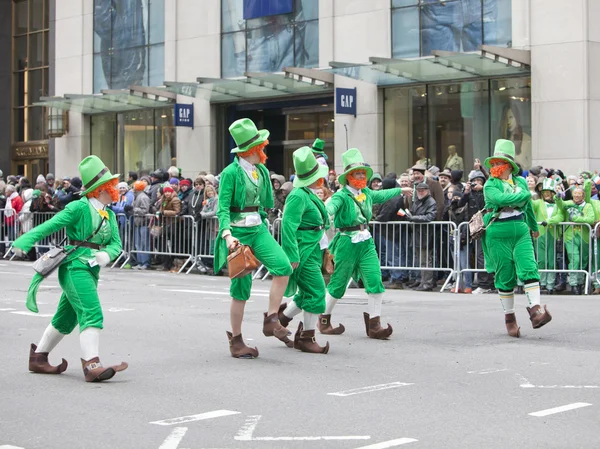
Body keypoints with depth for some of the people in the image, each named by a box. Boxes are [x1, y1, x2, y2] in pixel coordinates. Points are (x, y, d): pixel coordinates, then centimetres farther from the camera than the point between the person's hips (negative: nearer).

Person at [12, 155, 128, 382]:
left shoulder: (109, 215, 13)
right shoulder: (79, 207, -9)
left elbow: (116, 243, 5)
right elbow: (49, 226, -12)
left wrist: (106, 255, -17)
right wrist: (23, 243, -21)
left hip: (92, 270, 8)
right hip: (75, 267, -8)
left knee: (66, 317, 17)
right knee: (92, 314, -20)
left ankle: (38, 358, 31)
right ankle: (91, 365, -28)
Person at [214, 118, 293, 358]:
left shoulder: (262, 171, 8)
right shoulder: (231, 172, -12)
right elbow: (222, 208, -16)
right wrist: (227, 234, -28)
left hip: (258, 229, 6)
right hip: (238, 232, -6)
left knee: (283, 266, -18)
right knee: (242, 287, -2)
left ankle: (271, 320, -7)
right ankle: (236, 340, 10)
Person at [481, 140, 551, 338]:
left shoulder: (521, 182, 11)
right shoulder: (490, 185, -2)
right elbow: (501, 198, -23)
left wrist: (534, 227, 39)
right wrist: (524, 194, -14)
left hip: (521, 231, 3)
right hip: (498, 234, -3)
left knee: (529, 269, -14)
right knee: (505, 277, 1)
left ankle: (536, 310, -19)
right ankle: (509, 317, 12)